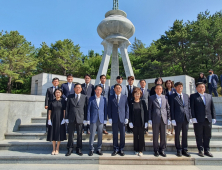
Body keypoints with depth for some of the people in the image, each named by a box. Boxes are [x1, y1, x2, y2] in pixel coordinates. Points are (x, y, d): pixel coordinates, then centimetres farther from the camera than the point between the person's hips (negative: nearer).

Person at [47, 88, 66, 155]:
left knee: (59, 134, 4)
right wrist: (49, 120, -2)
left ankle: (57, 149, 17)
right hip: (53, 120, 2)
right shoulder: (52, 102, 5)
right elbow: (49, 111, 5)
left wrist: (63, 119, -8)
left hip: (60, 120, -1)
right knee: (53, 134, 7)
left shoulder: (63, 101, 1)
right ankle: (53, 149, 20)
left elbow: (64, 111, 0)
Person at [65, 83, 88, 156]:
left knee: (79, 134, 8)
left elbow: (85, 108, 3)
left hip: (80, 118, -1)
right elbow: (67, 108, 6)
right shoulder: (70, 97, 7)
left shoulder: (84, 97, 4)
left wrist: (85, 118, -2)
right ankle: (70, 149, 20)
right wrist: (66, 118, 0)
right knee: (70, 134, 7)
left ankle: (79, 149, 21)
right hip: (71, 118, 1)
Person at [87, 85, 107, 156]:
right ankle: (91, 149, 16)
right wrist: (88, 119, -2)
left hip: (101, 119, 2)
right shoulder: (91, 99, 2)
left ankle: (99, 149, 21)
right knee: (92, 135, 3)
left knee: (100, 135, 8)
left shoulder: (104, 99, 5)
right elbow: (88, 109, 2)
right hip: (93, 119, -1)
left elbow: (105, 109, 7)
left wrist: (105, 119, 3)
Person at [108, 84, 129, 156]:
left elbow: (127, 108, 4)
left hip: (122, 118, 0)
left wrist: (126, 118, -2)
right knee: (115, 135, 7)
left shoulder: (125, 97, 5)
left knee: (122, 134, 7)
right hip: (114, 119, 0)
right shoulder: (111, 97, 4)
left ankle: (121, 149, 21)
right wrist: (110, 118, -4)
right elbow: (109, 108, 4)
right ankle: (116, 149, 21)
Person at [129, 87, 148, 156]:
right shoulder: (131, 103, 0)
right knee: (135, 136, 10)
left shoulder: (143, 102, 0)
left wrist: (146, 121, -3)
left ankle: (140, 150, 15)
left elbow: (146, 112, 1)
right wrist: (130, 122, -5)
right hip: (134, 122, 1)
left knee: (141, 136, 4)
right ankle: (136, 150, 22)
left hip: (141, 122, 0)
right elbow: (130, 113, 1)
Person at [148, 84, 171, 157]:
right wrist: (150, 119, -2)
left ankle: (162, 150, 21)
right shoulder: (151, 98, 4)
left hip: (164, 119, 2)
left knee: (163, 135, 7)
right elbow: (150, 109, 3)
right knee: (155, 136, 5)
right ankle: (156, 150, 18)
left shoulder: (165, 97, 10)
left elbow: (168, 108, 10)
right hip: (155, 120, -2)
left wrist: (168, 118, 4)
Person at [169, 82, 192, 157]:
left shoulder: (186, 96, 13)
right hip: (177, 119, -4)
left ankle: (184, 150, 22)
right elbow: (171, 109, -5)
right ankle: (179, 150, 18)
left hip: (186, 118, 4)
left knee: (185, 135, 11)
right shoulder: (172, 97, -2)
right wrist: (172, 119, -10)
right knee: (177, 135, 6)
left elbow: (189, 107, 13)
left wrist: (190, 117, 7)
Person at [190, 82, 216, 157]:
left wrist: (213, 117, 6)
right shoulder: (193, 96, 1)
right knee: (199, 136, 5)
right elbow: (192, 108, -5)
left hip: (208, 120, 4)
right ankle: (200, 150, 17)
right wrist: (193, 117, -12)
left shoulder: (209, 96, 14)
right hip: (198, 120, -4)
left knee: (207, 136, 11)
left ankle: (207, 150, 23)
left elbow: (212, 108, 12)